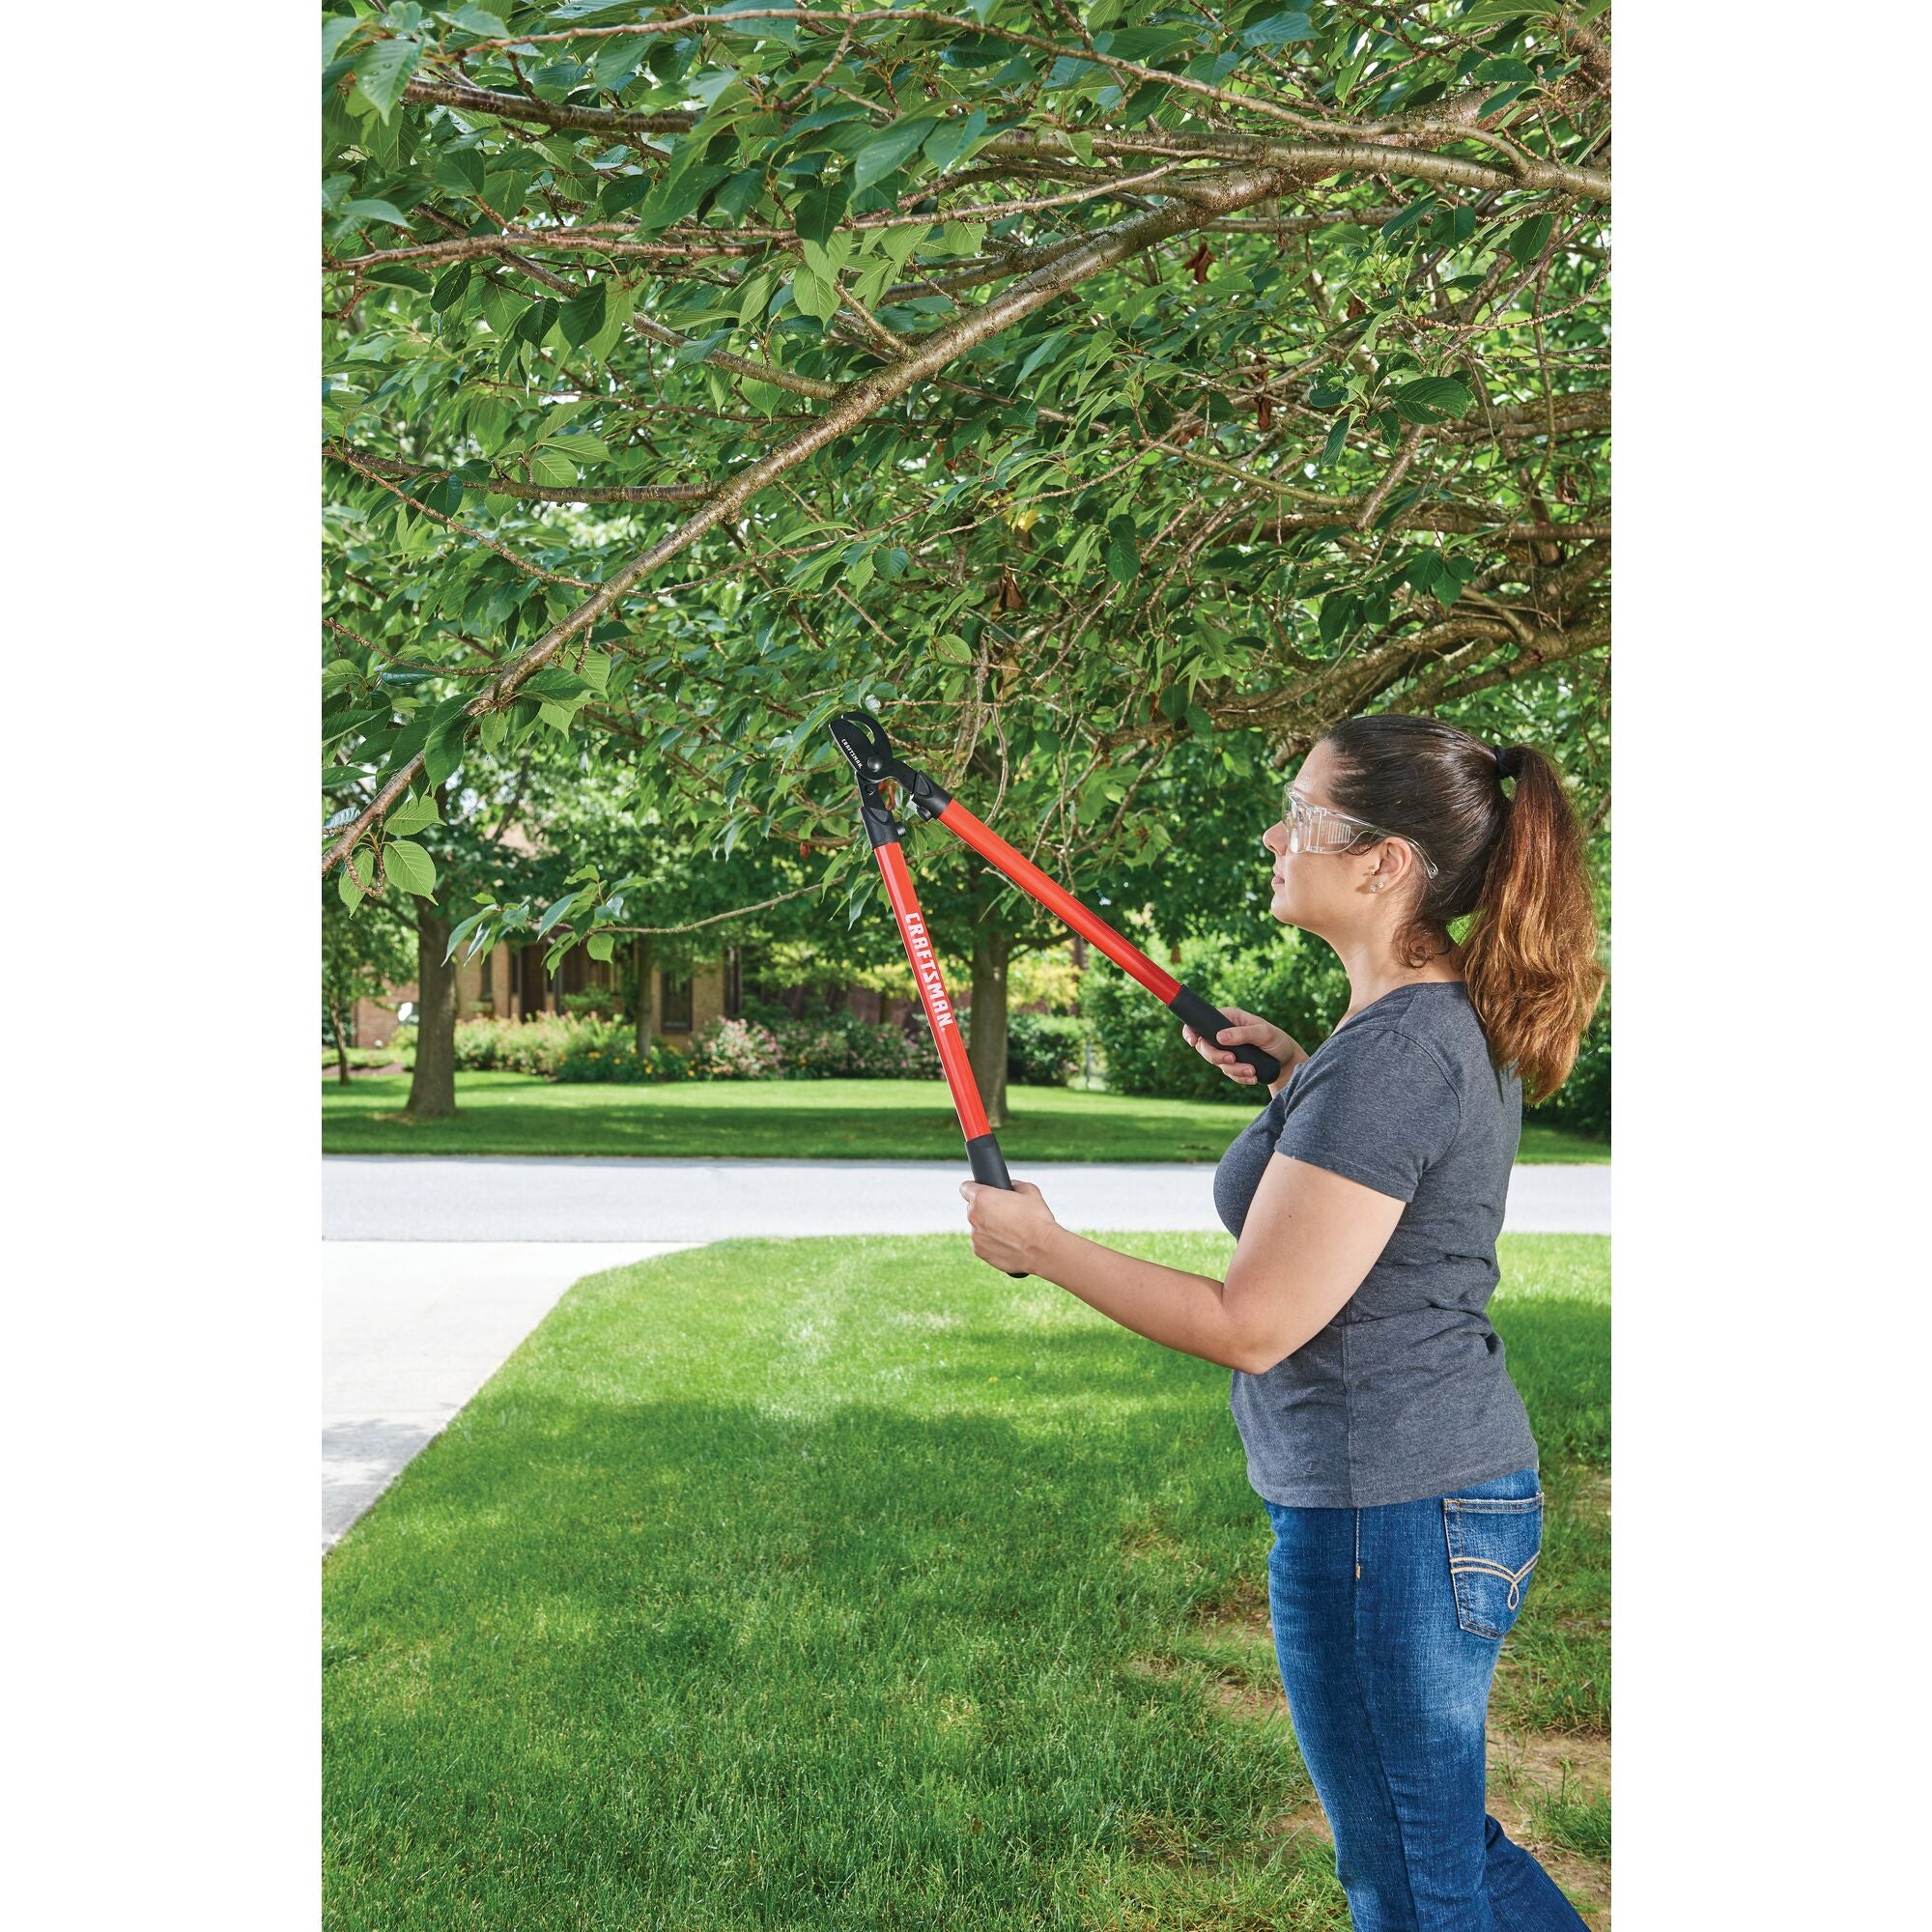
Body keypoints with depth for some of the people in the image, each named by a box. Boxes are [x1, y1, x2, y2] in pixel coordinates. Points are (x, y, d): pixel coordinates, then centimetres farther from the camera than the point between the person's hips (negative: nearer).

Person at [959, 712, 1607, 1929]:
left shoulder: (1385, 1054, -25)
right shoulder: (1459, 1019, 6)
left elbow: (1252, 1325, -23)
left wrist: (1040, 1244, -12)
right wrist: (1293, 1075, 15)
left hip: (1385, 1512, -10)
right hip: (1461, 1491, 10)